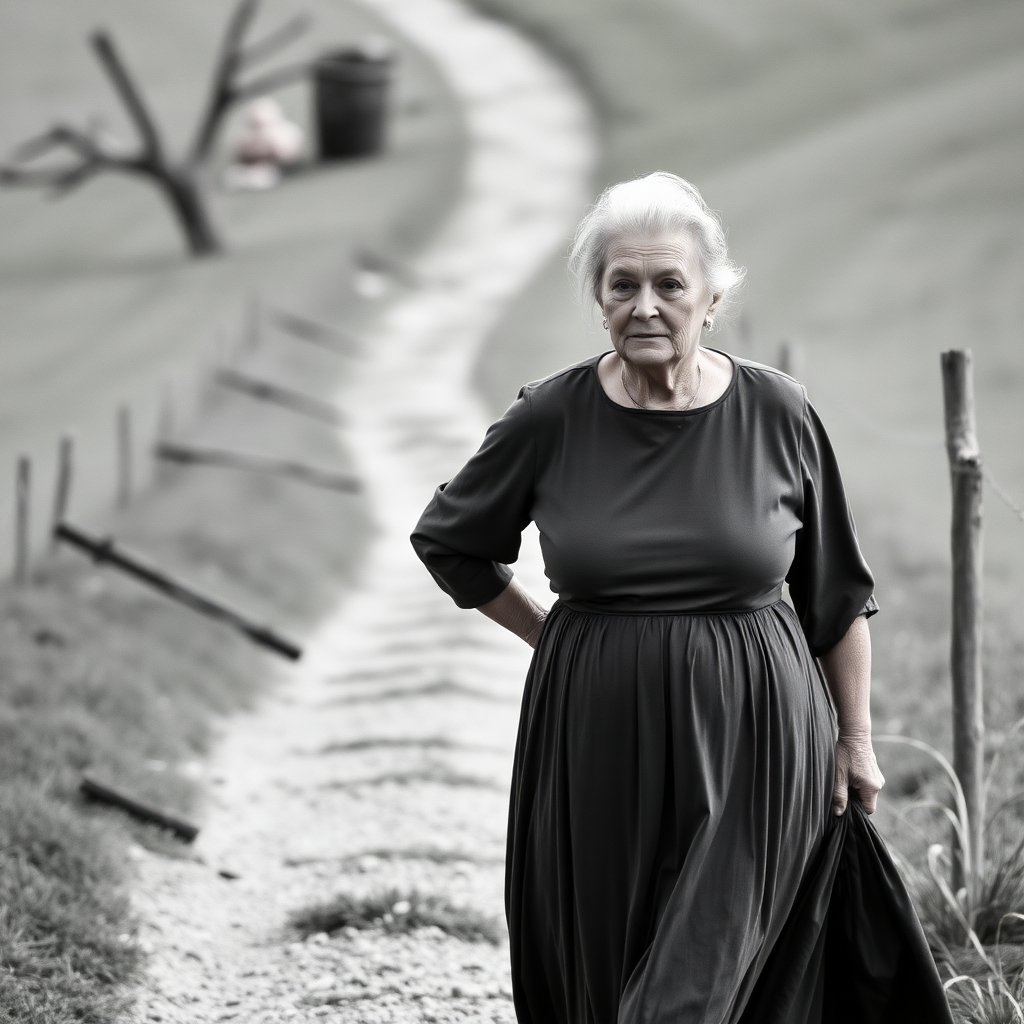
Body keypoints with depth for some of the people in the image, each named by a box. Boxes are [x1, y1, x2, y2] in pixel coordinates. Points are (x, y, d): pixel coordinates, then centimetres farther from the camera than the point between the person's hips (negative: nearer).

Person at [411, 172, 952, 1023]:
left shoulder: (778, 416, -4)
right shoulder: (551, 419, -4)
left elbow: (839, 597, 5)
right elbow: (449, 542, 13)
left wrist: (856, 741, 6)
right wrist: (553, 636, 8)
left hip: (751, 753, -1)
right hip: (599, 753, 2)